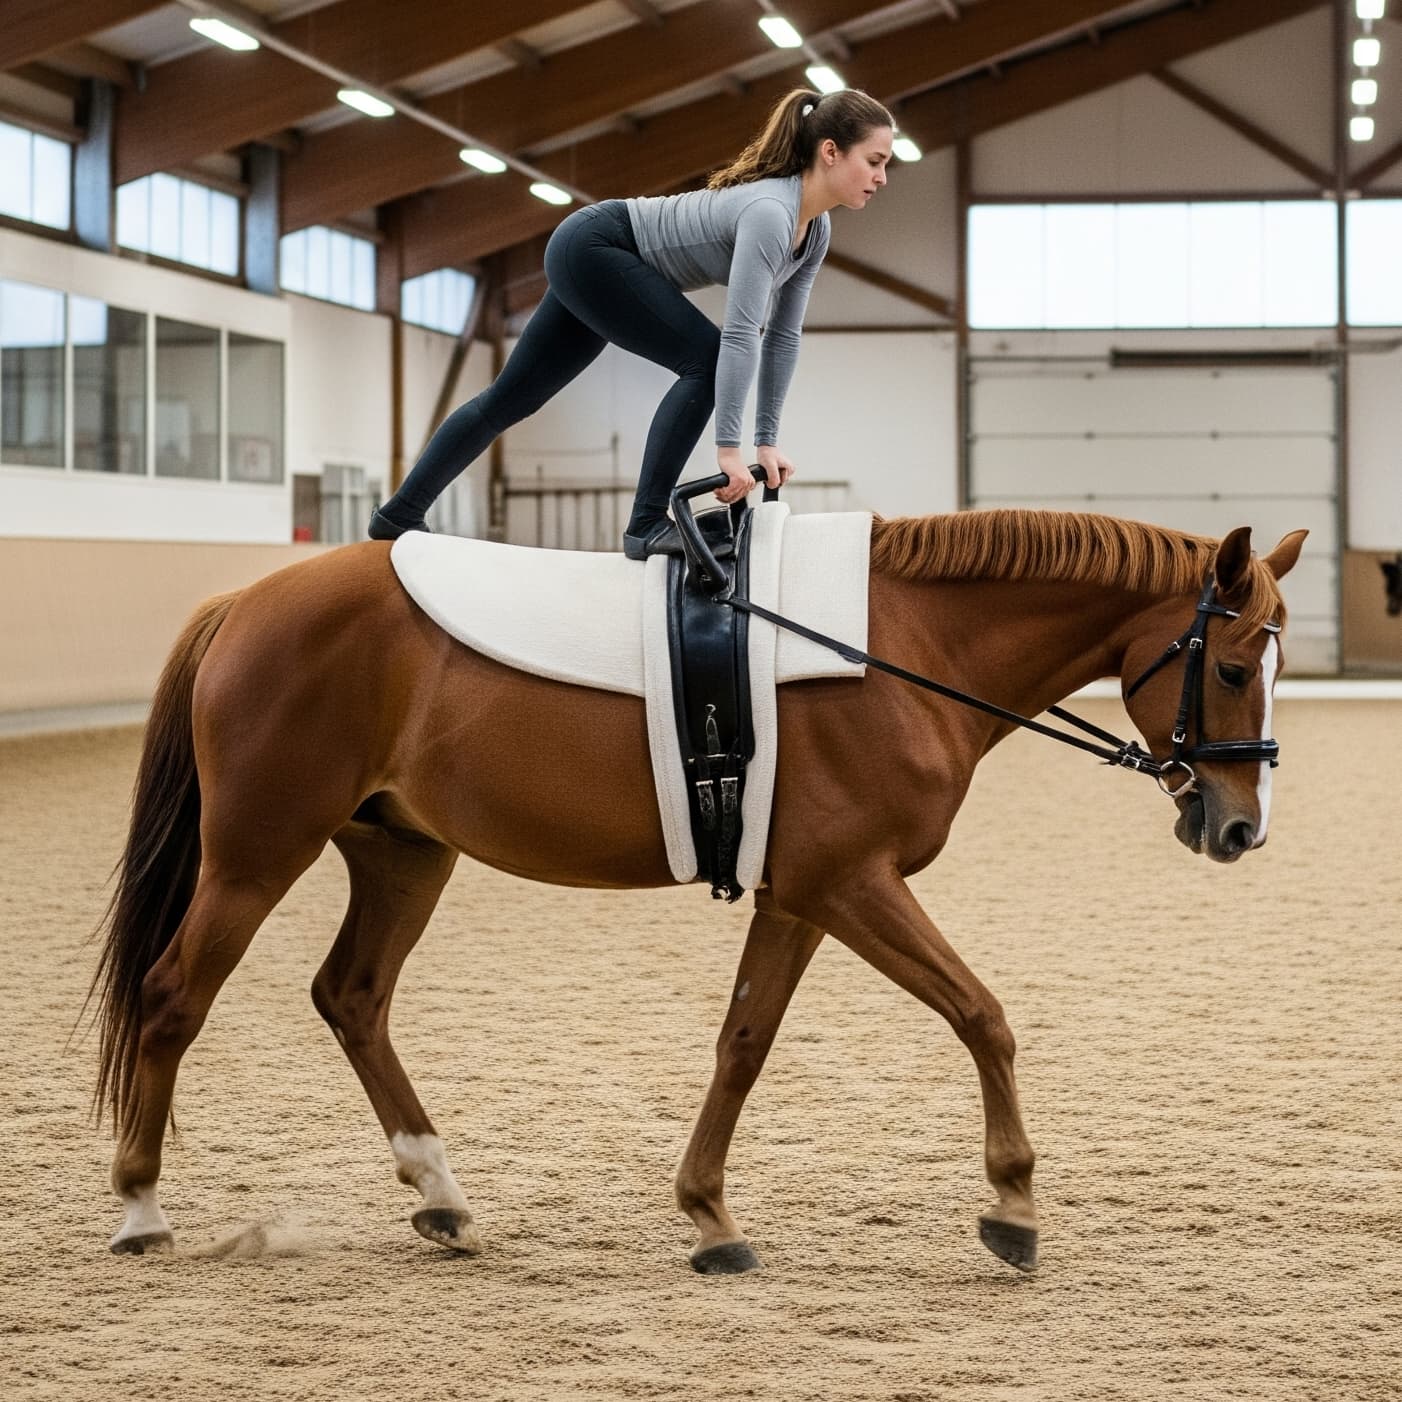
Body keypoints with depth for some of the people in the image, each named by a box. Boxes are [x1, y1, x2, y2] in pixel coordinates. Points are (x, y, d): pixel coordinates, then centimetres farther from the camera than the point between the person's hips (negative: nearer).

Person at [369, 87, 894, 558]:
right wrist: (729, 448, -37)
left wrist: (767, 439, 0)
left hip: (598, 261, 10)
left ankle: (399, 514, 24)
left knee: (511, 397, 15)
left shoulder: (815, 230, -3)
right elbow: (739, 335, -36)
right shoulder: (770, 212, -31)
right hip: (590, 249, -10)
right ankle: (647, 526, -16)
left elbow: (783, 335, 3)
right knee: (704, 360, -20)